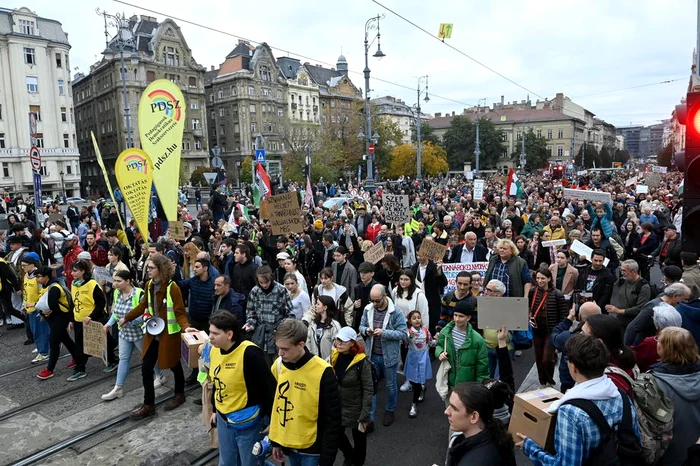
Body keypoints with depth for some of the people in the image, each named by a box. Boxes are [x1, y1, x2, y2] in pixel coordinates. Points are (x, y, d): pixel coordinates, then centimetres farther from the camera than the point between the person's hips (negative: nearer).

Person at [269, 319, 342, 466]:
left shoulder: (322, 372, -21)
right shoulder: (278, 365, -4)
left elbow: (333, 421, -15)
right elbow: (275, 405, 9)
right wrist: (275, 441, 12)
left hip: (312, 449, -5)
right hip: (287, 445, 5)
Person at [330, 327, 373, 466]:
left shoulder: (362, 361, -23)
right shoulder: (334, 356, -7)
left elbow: (368, 390, -19)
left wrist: (364, 416, -18)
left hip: (355, 409, -5)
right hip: (337, 406, 5)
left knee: (358, 438, 16)